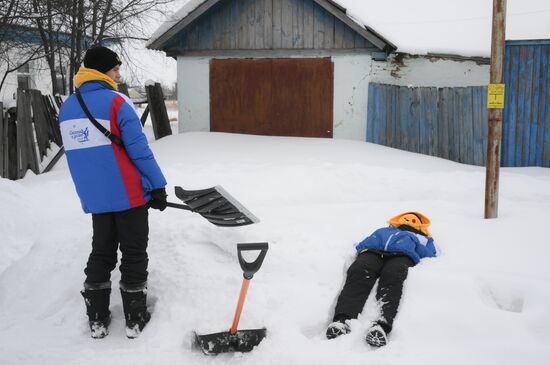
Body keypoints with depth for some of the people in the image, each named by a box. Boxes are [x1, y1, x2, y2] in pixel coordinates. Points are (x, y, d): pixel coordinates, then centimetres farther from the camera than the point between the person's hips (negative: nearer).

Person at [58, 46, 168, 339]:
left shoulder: (66, 108, 7)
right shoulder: (117, 102, -14)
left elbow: (79, 152, 14)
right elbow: (139, 150, -15)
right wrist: (158, 186, -7)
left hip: (94, 198, 6)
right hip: (129, 194, -5)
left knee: (101, 253, 17)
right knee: (134, 254, 7)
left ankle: (97, 319, 20)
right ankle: (135, 319, 14)